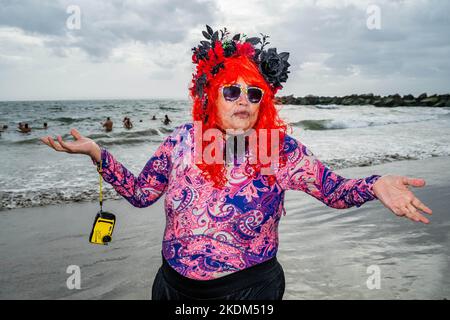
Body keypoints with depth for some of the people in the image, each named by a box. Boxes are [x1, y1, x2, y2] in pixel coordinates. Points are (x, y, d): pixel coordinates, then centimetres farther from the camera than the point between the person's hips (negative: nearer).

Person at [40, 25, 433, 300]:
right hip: (174, 284, 3)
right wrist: (97, 153, -9)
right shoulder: (182, 139, -7)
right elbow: (140, 193, 1)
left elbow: (337, 191, -6)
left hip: (249, 288, -2)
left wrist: (374, 185, -26)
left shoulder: (282, 149, -13)